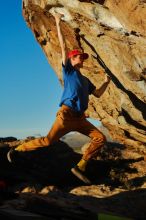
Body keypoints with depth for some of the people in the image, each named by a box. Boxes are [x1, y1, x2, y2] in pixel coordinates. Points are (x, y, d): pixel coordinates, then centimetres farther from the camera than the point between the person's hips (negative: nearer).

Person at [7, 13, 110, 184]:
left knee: (100, 138, -6)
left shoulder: (85, 80, 26)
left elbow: (98, 94, 27)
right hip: (66, 114, -6)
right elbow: (63, 47, 1)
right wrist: (58, 24, 1)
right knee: (47, 141, -11)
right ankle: (16, 150, 8)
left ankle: (80, 167, -4)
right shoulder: (68, 70, 7)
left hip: (80, 118, 7)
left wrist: (106, 82, 16)